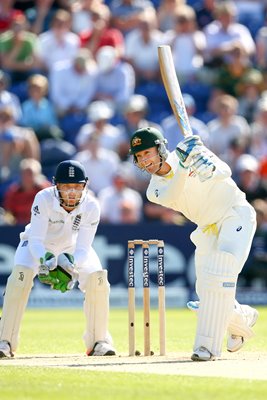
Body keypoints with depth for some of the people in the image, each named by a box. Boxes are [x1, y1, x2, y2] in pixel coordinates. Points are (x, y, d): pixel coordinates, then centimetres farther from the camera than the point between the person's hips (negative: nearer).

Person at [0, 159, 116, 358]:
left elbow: (83, 249, -29)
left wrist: (70, 264, -51)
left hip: (71, 248, 2)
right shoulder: (44, 199, -34)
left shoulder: (91, 206, -29)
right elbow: (35, 240, -35)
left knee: (97, 277, -21)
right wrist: (46, 260, -55)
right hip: (40, 246, -2)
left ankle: (99, 341, -2)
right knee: (21, 274, -30)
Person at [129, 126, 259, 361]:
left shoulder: (192, 150, -15)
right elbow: (171, 197, -28)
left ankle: (208, 345, -24)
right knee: (207, 295, 4)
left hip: (235, 214, -6)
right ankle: (244, 319, 35)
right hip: (208, 229, 6)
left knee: (219, 274, -24)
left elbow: (225, 172, -28)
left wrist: (209, 169, -51)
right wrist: (183, 166, -42)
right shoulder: (155, 190, -5)